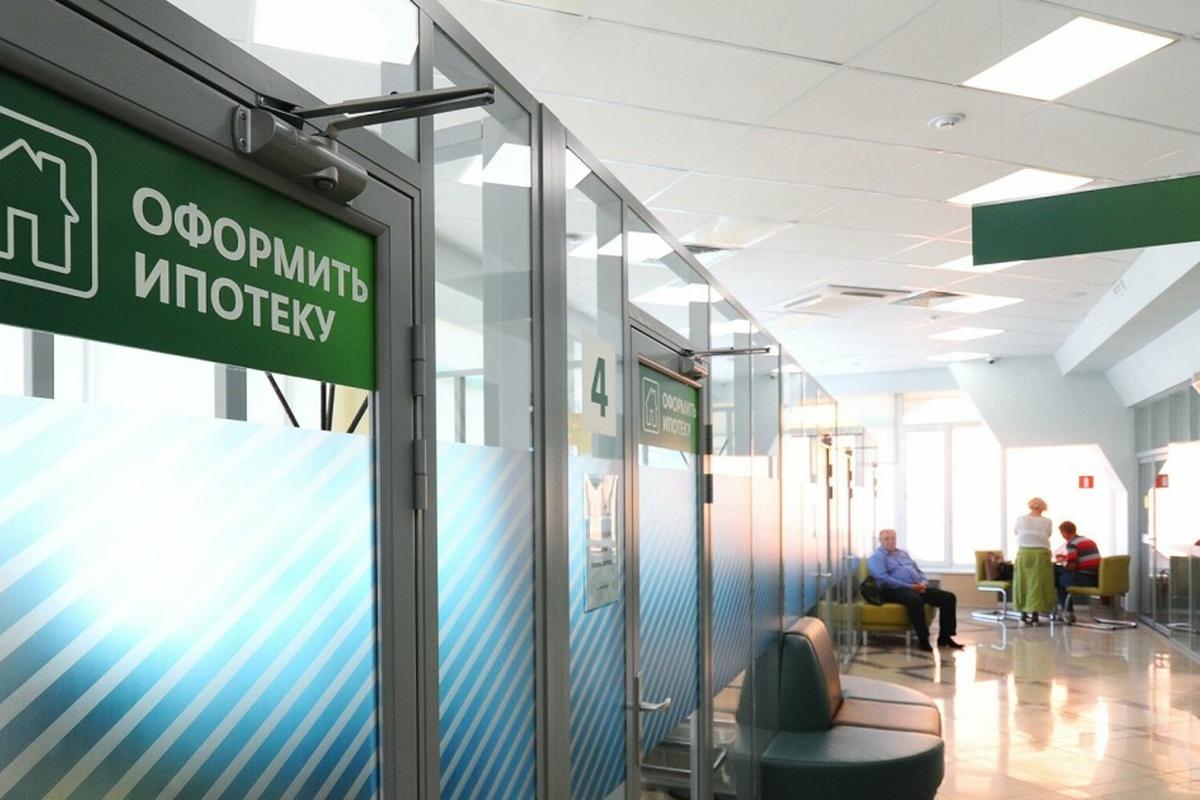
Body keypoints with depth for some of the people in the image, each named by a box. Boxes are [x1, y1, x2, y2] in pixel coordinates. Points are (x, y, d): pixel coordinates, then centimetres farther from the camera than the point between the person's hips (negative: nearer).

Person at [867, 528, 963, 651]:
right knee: (915, 600, -40)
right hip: (895, 590, -8)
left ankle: (945, 637, -5)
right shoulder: (876, 557, 2)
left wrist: (923, 582, 0)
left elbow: (918, 571, 25)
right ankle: (923, 639, -32)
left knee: (948, 597, -9)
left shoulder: (903, 553, 27)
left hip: (918, 588, 8)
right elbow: (884, 579, -12)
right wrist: (910, 586, -18)